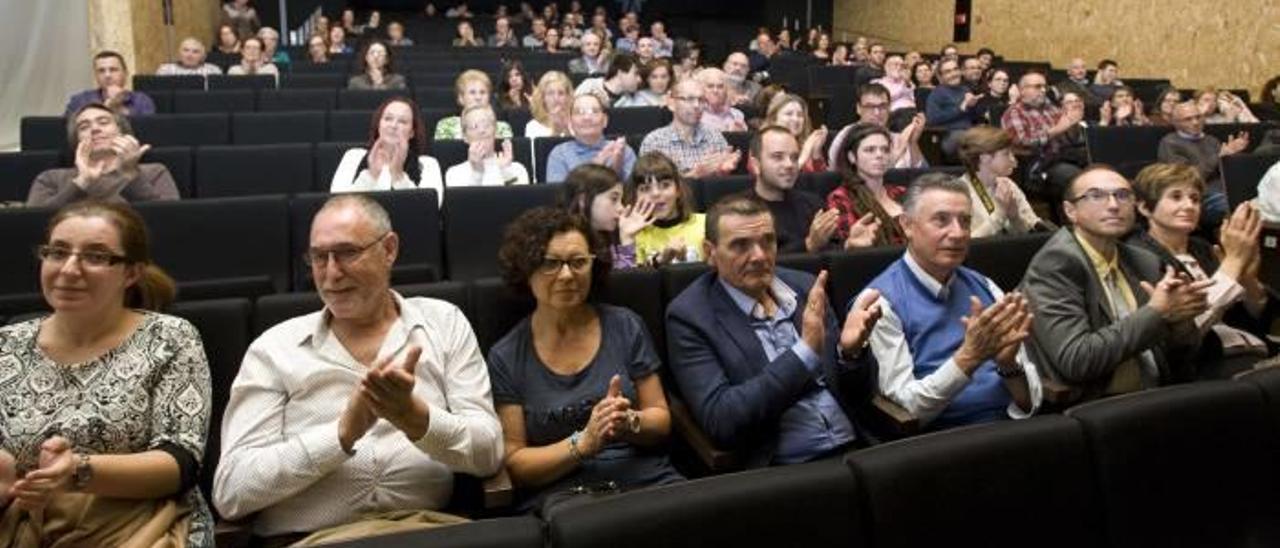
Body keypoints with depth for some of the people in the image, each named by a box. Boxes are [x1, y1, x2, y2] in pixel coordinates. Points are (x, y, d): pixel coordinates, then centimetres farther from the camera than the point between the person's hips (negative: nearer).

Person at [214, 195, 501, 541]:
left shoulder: (444, 323, 9)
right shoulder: (274, 348, 7)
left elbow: (488, 454, 1)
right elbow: (229, 491, -3)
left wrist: (413, 416, -17)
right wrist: (344, 432, -14)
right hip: (307, 537, 1)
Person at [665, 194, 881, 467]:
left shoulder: (804, 286, 7)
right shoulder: (690, 315, -6)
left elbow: (857, 394, 11)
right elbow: (719, 421, -16)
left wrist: (850, 350, -11)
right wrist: (806, 350, -19)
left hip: (856, 451, 4)